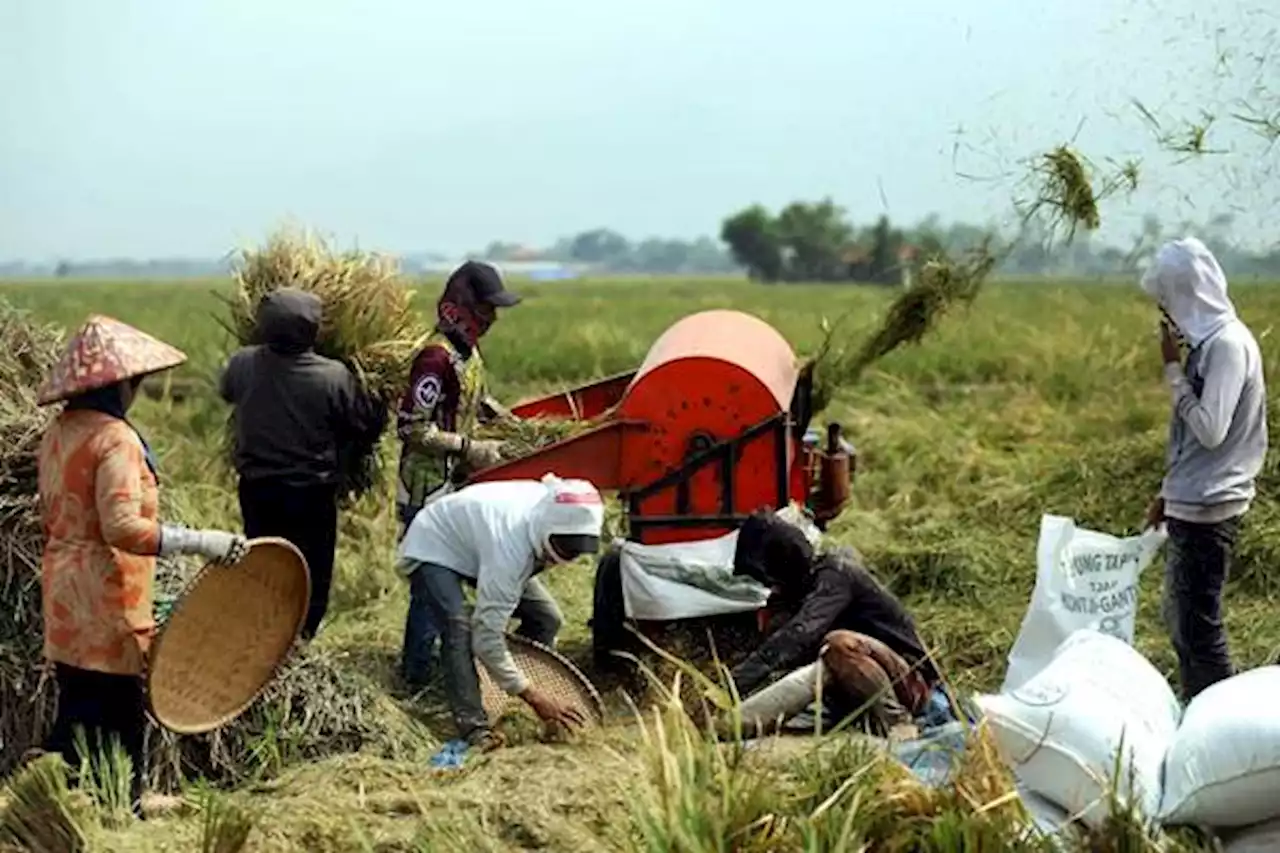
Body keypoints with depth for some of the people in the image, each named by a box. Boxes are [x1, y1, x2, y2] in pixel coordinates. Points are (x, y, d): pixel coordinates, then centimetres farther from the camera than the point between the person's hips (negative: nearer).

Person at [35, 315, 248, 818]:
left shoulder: (59, 433, 9)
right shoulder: (115, 439, -18)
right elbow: (122, 527, -27)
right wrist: (199, 542, -28)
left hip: (65, 597, 9)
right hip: (104, 604, -9)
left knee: (76, 715, 15)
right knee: (120, 717, 1)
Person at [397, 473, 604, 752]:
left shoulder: (552, 508, -23)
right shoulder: (510, 548, -44)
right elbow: (487, 637, -40)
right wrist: (533, 696, -38)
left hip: (474, 545, 8)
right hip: (432, 549, -8)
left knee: (547, 617, -3)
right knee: (460, 632, -32)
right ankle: (474, 730, -31)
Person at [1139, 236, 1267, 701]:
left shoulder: (1228, 344, -17)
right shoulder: (1208, 341, 12)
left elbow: (1210, 429, -23)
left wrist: (1173, 369, -15)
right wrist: (1170, 494, 21)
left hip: (1208, 509, -10)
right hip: (1190, 505, 10)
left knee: (1198, 626, -6)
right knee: (1180, 618, 17)